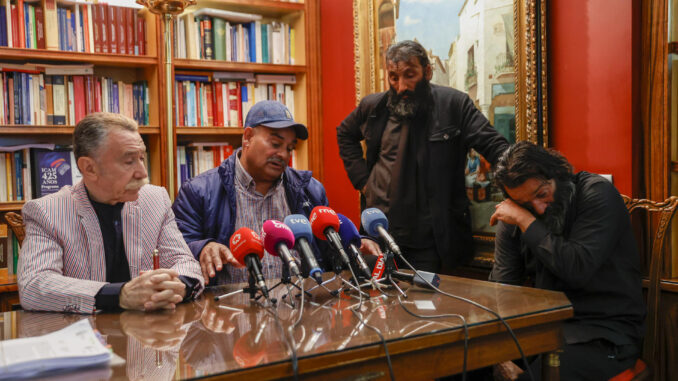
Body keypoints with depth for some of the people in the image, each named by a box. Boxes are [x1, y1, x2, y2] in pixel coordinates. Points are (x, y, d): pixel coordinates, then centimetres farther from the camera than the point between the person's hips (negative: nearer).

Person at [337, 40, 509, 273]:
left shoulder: (454, 104, -6)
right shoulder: (373, 106, 5)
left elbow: (494, 146, -8)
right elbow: (345, 135, 23)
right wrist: (361, 179, 11)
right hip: (379, 232, 3)